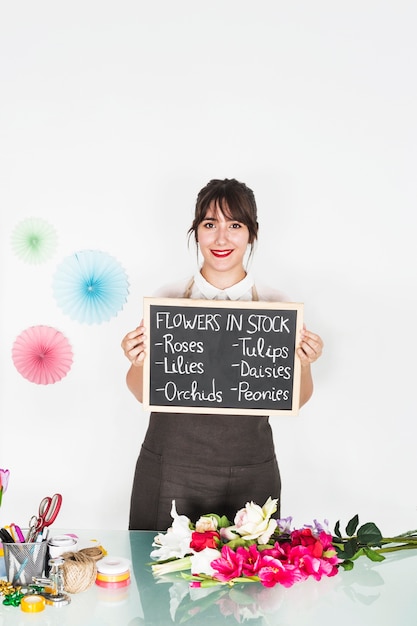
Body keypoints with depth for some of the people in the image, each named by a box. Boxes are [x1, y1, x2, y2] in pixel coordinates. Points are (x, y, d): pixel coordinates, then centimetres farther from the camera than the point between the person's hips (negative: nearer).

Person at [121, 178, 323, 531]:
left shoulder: (275, 306, 0)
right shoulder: (167, 300, 1)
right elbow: (144, 393, 6)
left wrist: (304, 362, -12)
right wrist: (138, 362, -13)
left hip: (248, 476, 0)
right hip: (170, 471, 0)